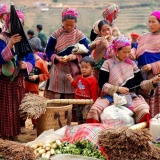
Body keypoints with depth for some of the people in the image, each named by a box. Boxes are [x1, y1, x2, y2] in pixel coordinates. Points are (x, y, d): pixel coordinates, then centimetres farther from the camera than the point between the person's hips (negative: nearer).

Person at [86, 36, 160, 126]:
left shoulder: (132, 64, 11)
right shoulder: (108, 63, 2)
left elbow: (140, 83, 11)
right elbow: (102, 84, -4)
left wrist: (152, 82, -7)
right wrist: (117, 89, -13)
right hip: (110, 96, -1)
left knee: (144, 111, -29)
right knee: (95, 109, -28)